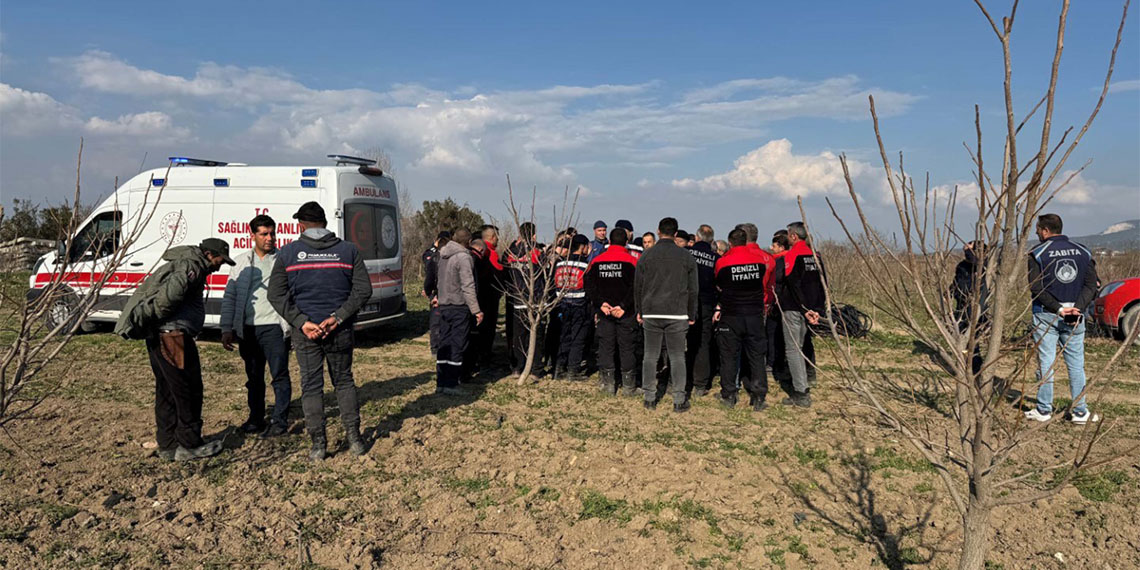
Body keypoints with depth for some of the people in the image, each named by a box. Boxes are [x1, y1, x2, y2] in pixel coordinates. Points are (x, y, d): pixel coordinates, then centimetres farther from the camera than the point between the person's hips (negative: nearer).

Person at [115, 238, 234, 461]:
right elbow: (170, 294, -24)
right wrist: (151, 319, -12)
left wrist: (148, 323, 12)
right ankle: (189, 445, 4)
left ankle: (167, 446, 22)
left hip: (157, 338, 10)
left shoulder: (181, 264, 24)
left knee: (166, 392, 14)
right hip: (173, 336, -10)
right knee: (188, 390, -2)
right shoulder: (192, 266, -10)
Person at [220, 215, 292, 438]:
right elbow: (229, 297, 13)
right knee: (254, 377, 13)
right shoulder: (242, 262, 13)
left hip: (274, 326, -4)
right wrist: (227, 329, 6)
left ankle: (279, 420, 3)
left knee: (280, 375, -5)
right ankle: (256, 417, 24)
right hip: (248, 328, 4)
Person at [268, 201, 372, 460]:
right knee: (344, 381, 15)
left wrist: (301, 322, -9)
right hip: (340, 330, 1)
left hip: (305, 332, -1)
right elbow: (363, 289, -5)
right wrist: (338, 317, -9)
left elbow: (277, 294, -4)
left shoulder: (288, 253, 1)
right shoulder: (348, 250, 2)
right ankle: (354, 438, 15)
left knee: (311, 386, 8)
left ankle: (318, 444, 10)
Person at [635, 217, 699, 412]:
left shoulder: (646, 256, 2)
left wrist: (640, 311, 16)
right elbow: (693, 289, 4)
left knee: (650, 356, 8)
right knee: (677, 357, 4)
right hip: (677, 314, -1)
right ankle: (679, 400, 4)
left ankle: (650, 398, 12)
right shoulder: (686, 257, 1)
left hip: (651, 313, 1)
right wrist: (692, 315, 12)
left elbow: (638, 287, 6)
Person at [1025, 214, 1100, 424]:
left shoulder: (1038, 254, -6)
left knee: (1045, 362, 3)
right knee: (1076, 363, 9)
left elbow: (1036, 288, -15)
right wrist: (1077, 308, -11)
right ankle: (1080, 412, 13)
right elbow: (1091, 285, -1)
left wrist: (1058, 309, -15)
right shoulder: (1083, 252, 7)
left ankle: (1044, 410, 8)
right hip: (1075, 315, 3)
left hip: (1045, 314, -3)